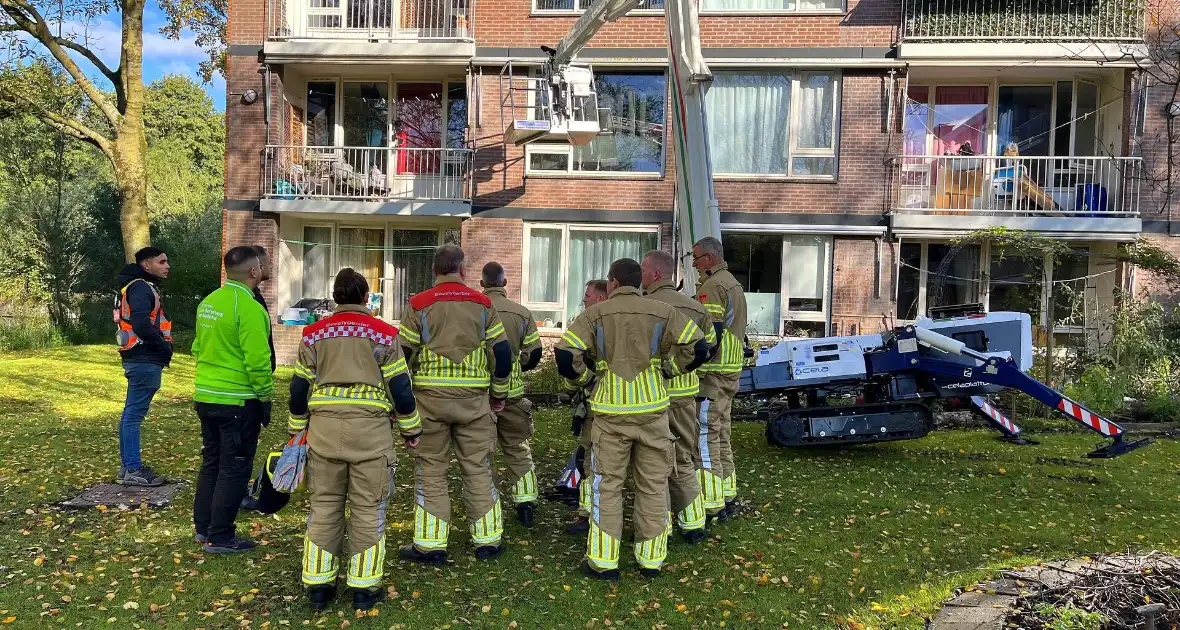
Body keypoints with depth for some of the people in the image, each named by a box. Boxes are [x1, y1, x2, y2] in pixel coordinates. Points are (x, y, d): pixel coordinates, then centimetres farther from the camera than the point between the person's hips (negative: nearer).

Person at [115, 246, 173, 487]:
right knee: (134, 414, -7)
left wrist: (162, 348, 9)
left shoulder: (142, 287, 20)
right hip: (145, 360, -11)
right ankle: (133, 470, -4)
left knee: (131, 413, 14)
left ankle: (128, 465, 23)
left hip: (139, 359, 11)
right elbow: (141, 325, -25)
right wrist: (164, 347, -14)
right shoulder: (141, 287, -13)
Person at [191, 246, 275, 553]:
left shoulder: (208, 302, 7)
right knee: (234, 468, 2)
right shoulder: (248, 307, -20)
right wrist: (265, 394, -10)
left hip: (205, 397, 8)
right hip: (238, 401, -8)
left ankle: (203, 526, 29)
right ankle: (220, 537, 8)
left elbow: (198, 347, 14)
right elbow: (257, 359, -21)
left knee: (211, 461, 19)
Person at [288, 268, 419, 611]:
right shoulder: (383, 334, 0)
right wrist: (410, 429, 11)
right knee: (368, 510, 6)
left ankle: (318, 585, 17)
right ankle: (364, 587, 11)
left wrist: (297, 430, 21)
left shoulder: (315, 334, 9)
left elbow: (299, 387, 11)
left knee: (323, 506, 12)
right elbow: (399, 387, 0)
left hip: (324, 427, 3)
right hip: (370, 429, -3)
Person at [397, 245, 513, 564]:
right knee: (478, 469, 10)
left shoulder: (419, 304, -1)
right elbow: (502, 352, 3)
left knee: (431, 471, 8)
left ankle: (430, 544, 10)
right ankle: (488, 540, 17)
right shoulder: (482, 304, 4)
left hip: (430, 396, -1)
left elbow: (405, 355, -2)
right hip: (474, 397, 2)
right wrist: (499, 394, 14)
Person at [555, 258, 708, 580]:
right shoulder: (662, 312, 3)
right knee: (653, 486, 11)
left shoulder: (595, 314, 0)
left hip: (611, 412, -1)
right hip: (652, 409, 1)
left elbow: (565, 354, -9)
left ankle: (603, 561, 10)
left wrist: (585, 377, 8)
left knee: (607, 485, 8)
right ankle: (651, 560, 17)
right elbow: (698, 347, -2)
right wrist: (668, 369, 9)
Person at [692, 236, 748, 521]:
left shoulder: (713, 286, -15)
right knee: (721, 434, 17)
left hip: (713, 372, -10)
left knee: (706, 436, -6)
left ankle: (712, 506, -4)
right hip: (731, 370, 10)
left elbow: (711, 334, -22)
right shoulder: (733, 283, 18)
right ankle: (727, 499, 25)